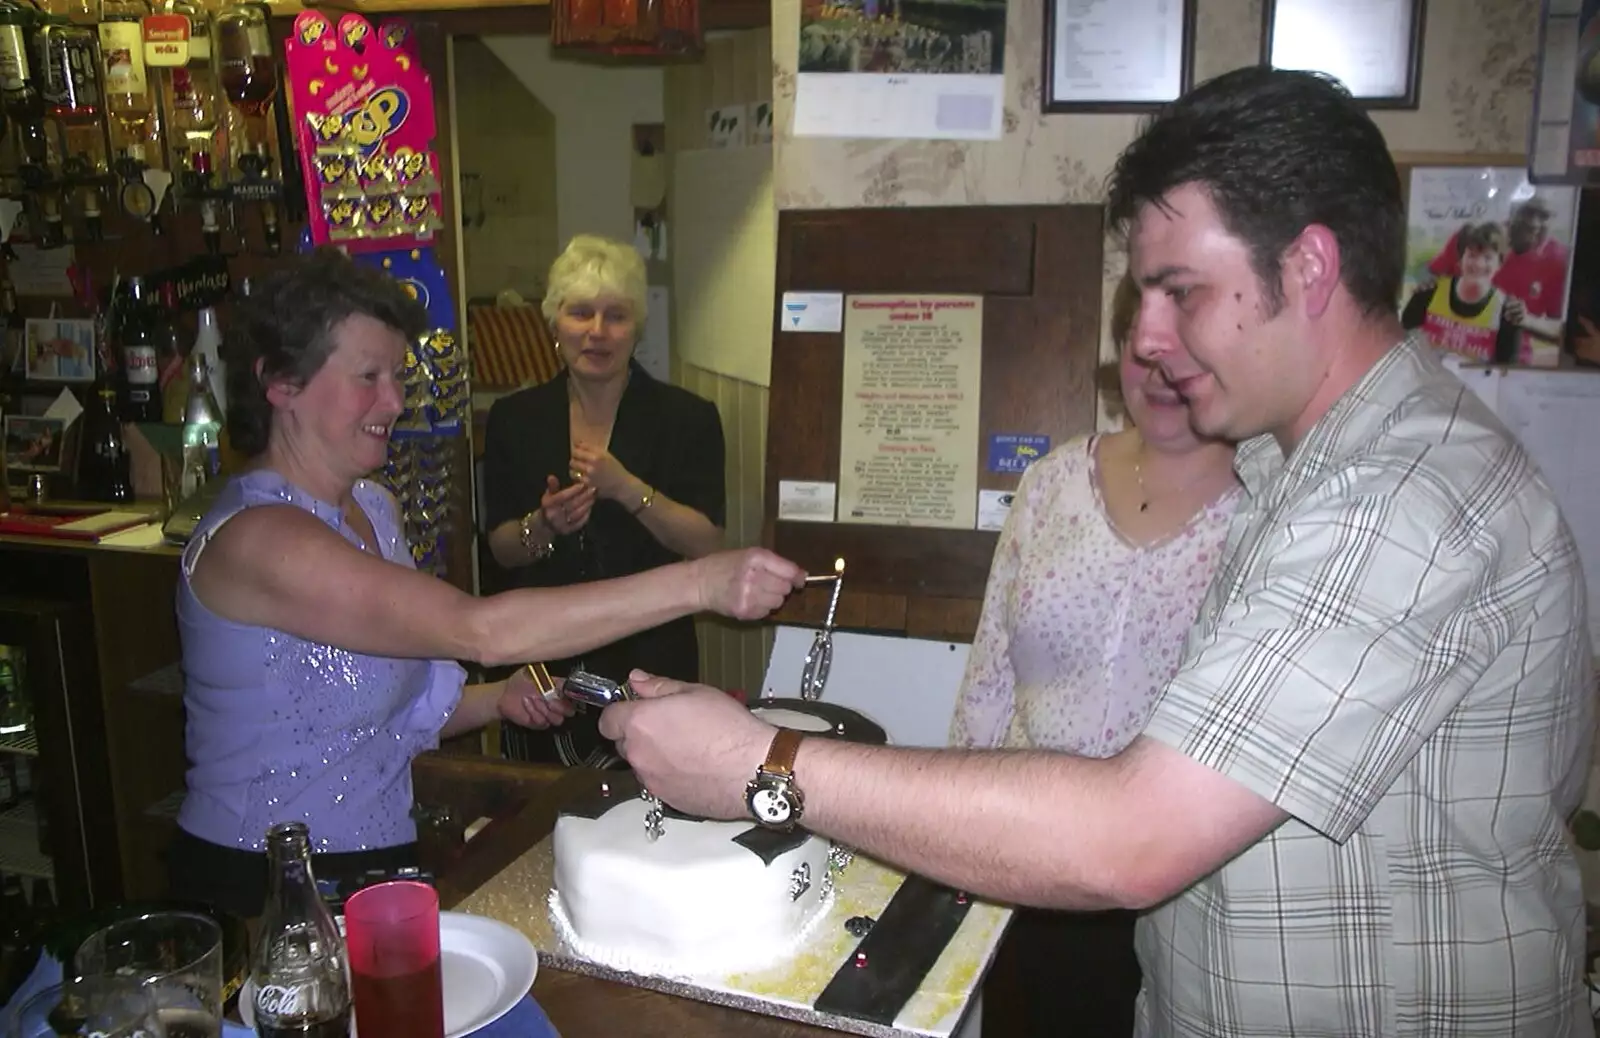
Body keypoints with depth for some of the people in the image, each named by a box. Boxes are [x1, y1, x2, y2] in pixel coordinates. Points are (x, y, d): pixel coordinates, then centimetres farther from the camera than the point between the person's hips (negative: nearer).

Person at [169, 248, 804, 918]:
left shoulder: (374, 509, 8)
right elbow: (477, 630, -31)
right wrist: (699, 583, -34)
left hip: (376, 863, 8)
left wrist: (498, 700, -4)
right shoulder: (256, 537, -20)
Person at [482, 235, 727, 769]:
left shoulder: (687, 417, -4)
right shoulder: (514, 418, 3)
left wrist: (627, 489, -20)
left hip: (650, 661, -2)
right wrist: (543, 526, -15)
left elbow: (707, 544, -8)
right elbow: (501, 549, 6)